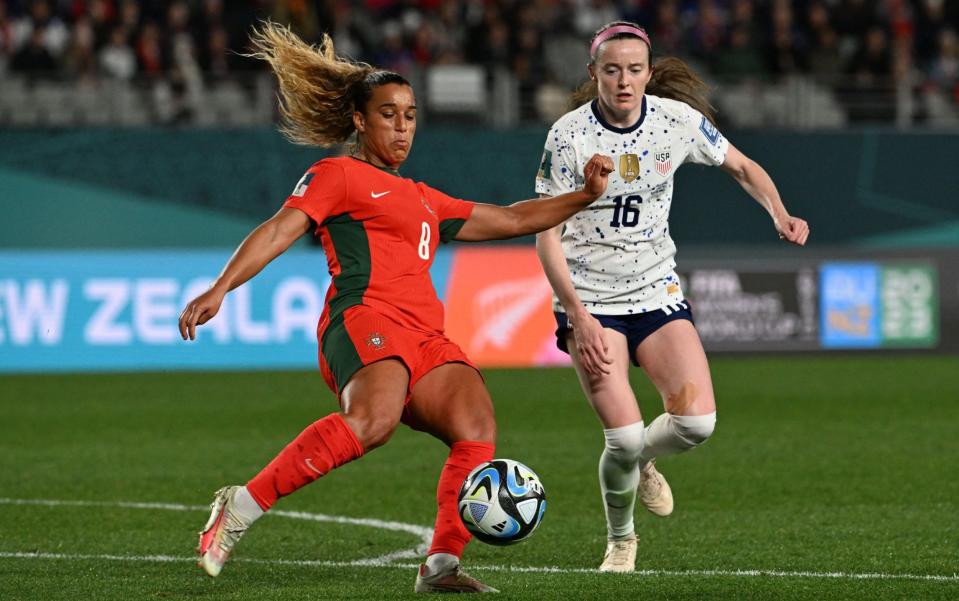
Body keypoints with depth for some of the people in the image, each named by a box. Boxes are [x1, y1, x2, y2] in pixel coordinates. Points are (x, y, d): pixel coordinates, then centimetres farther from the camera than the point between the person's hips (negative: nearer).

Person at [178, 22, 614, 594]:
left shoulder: (425, 200, 34)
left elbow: (509, 220, 40)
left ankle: (441, 566, -26)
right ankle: (243, 505, -33)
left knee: (478, 425, -21)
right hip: (366, 317, -7)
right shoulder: (338, 176, 13)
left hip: (426, 340, 7)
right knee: (374, 419, -37)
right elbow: (280, 231, 0)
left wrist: (584, 196, 31)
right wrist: (220, 289, -13)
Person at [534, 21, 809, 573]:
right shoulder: (569, 136, -14)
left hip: (657, 291, 3)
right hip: (590, 299, -3)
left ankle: (642, 461, 22)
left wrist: (779, 213, -7)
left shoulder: (678, 119, -5)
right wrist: (578, 315, -21)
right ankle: (621, 539, 15)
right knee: (624, 435, -16)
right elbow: (547, 235, -11)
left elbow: (742, 166, 12)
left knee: (697, 421, -15)